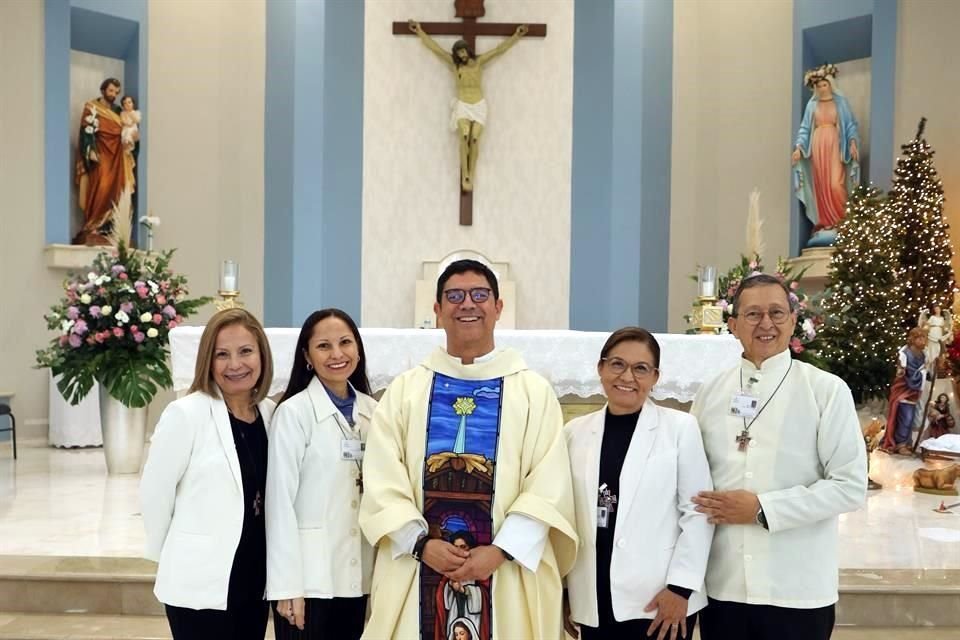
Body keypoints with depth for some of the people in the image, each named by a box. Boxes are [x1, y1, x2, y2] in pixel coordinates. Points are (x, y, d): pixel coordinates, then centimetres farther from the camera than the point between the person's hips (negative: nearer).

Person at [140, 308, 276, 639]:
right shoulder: (186, 414, -13)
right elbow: (154, 493, -8)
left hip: (256, 577, 6)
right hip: (202, 584, -5)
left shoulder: (270, 412, 3)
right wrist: (170, 556, 4)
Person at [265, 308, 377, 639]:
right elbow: (280, 501, -11)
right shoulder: (293, 412, -10)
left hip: (358, 575, 5)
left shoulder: (372, 411, 5)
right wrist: (286, 585, -13)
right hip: (310, 576, -4)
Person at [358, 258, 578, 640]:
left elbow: (548, 486, -4)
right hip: (416, 572, 1)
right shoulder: (405, 389, 6)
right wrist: (422, 544, -12)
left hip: (508, 575, -1)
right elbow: (383, 481, 0)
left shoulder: (534, 391, 3)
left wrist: (499, 551, -14)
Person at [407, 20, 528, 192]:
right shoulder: (455, 64, -2)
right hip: (462, 106, -1)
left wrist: (517, 35, -5)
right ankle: (465, 176, -22)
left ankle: (471, 176, -7)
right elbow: (436, 48, 1)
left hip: (479, 106, 1)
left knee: (475, 139, -15)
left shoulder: (479, 61, -2)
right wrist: (420, 31, 1)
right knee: (464, 137, -24)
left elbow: (499, 49, -2)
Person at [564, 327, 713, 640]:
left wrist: (680, 587, -10)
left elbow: (698, 511, -4)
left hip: (658, 599, -3)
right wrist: (565, 591, 10)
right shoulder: (576, 431, 5)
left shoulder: (680, 427, -3)